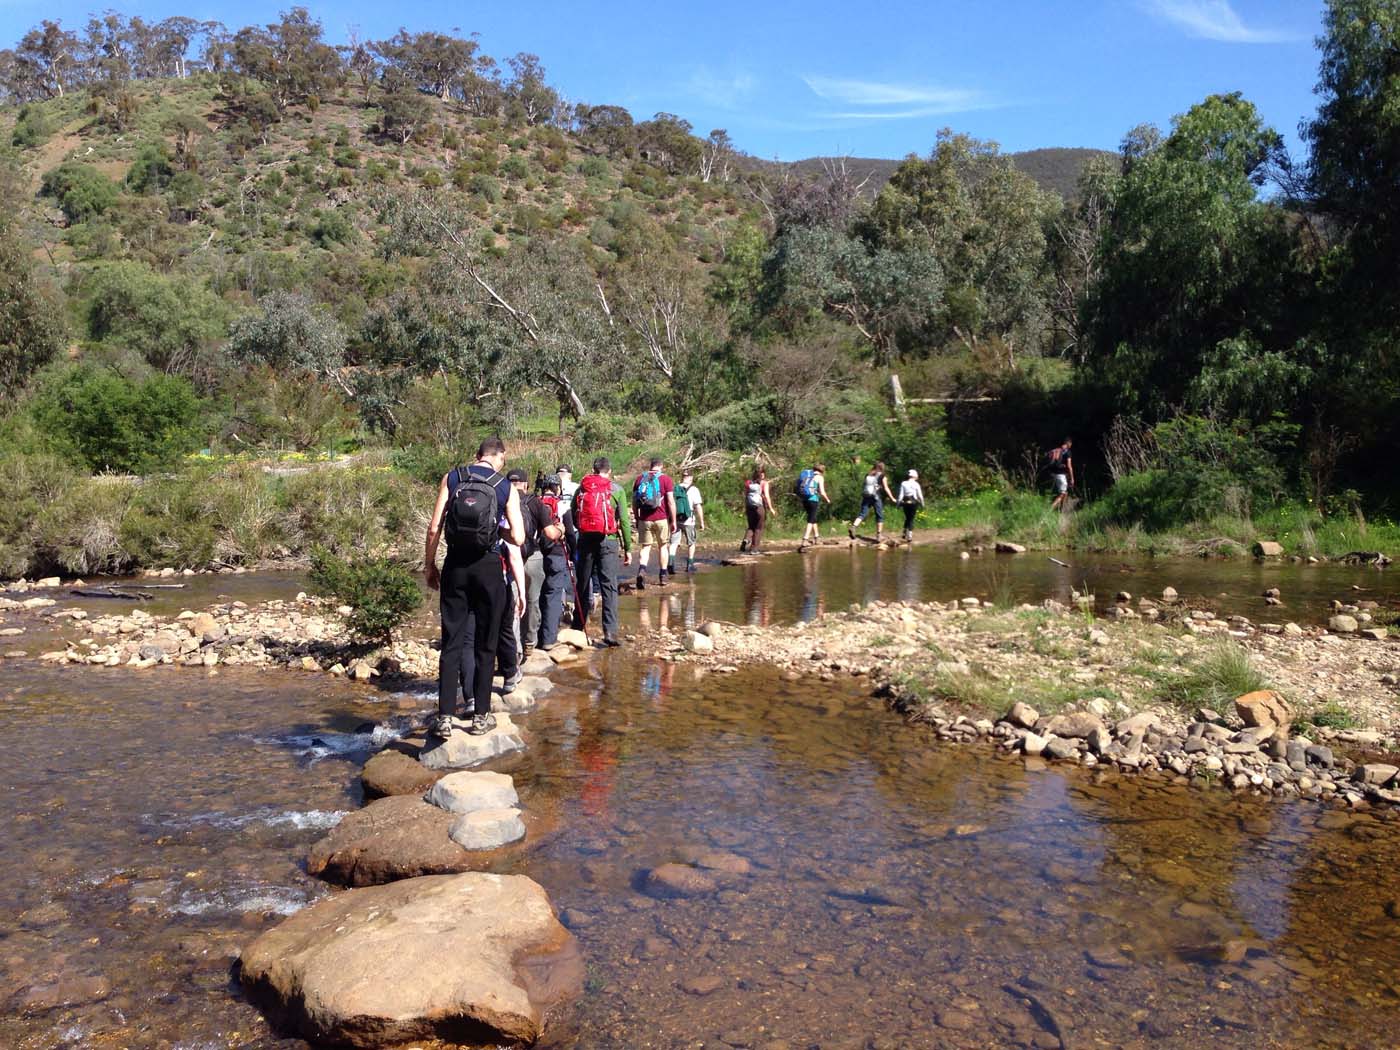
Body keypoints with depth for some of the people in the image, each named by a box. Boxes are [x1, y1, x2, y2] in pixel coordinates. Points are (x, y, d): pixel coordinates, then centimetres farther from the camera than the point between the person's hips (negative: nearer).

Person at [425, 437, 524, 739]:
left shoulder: (451, 478, 1)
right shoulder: (506, 488, -1)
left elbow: (434, 528, -3)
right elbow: (518, 538, -6)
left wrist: (429, 565, 7)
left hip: (455, 566, 1)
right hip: (488, 568, -1)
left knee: (451, 643, 6)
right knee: (485, 645, 9)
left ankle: (444, 717, 5)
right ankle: (481, 716, 13)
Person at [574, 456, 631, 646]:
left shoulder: (581, 489, 8)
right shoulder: (616, 490, 0)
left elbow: (573, 518, 8)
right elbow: (624, 521, -3)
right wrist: (628, 548, 1)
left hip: (585, 540, 3)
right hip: (607, 541, -3)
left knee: (583, 585, 14)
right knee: (609, 587, -3)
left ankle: (578, 628, 23)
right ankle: (610, 631, -12)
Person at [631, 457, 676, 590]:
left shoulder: (639, 478, 7)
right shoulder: (666, 479, -2)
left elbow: (634, 501, 8)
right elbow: (671, 502, -8)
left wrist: (636, 519, 17)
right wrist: (673, 521, -3)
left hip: (644, 519, 2)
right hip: (662, 519, -2)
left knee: (645, 547, 6)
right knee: (663, 546, 13)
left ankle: (641, 570, -19)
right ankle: (662, 576, 15)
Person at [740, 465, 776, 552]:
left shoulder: (748, 483, 7)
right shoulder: (764, 483, -2)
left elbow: (745, 496, 6)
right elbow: (766, 496, -8)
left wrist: (745, 508, 12)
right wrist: (770, 508, -4)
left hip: (749, 507, 3)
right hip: (760, 506, -3)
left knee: (751, 526, 17)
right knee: (758, 528, 7)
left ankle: (746, 539, -10)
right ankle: (754, 547, 4)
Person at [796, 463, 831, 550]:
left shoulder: (806, 475, 17)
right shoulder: (819, 477, 1)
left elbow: (800, 489, 11)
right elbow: (822, 492, -5)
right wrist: (827, 499, 12)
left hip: (804, 499, 6)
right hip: (813, 499, -6)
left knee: (812, 518, 23)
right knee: (810, 521, -2)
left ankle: (817, 537, 37)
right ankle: (805, 542, -13)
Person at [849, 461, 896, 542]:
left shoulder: (868, 475, 14)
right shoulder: (882, 476, 2)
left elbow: (863, 486, 13)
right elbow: (886, 488, -1)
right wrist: (892, 498, 5)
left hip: (866, 497, 3)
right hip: (876, 498, -3)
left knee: (862, 514, -1)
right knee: (879, 516, 8)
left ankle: (853, 527, -24)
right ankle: (879, 535, 7)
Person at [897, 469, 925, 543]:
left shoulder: (903, 483, -2)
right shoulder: (916, 484, -5)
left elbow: (901, 495, -4)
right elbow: (920, 495, -2)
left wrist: (899, 503, 1)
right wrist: (922, 503, 10)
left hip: (905, 503, 2)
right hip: (913, 503, -2)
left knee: (907, 518, 20)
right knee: (911, 519, 4)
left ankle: (905, 533, 20)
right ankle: (909, 536, -1)